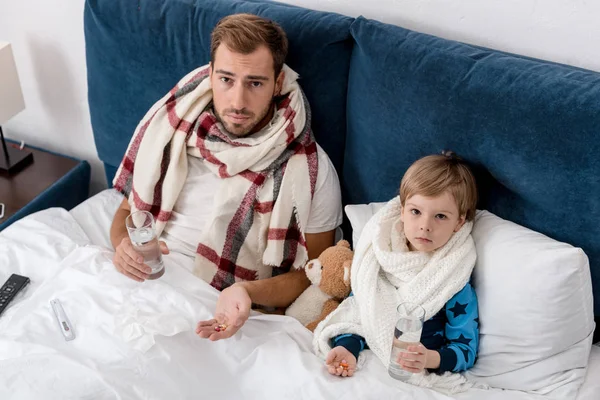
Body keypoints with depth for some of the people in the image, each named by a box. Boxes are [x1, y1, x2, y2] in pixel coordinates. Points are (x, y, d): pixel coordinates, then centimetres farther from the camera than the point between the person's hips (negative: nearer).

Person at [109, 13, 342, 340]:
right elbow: (129, 210, 12)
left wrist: (248, 293, -23)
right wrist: (124, 245, -12)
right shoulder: (171, 126, 0)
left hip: (225, 318, -4)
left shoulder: (311, 171, -10)